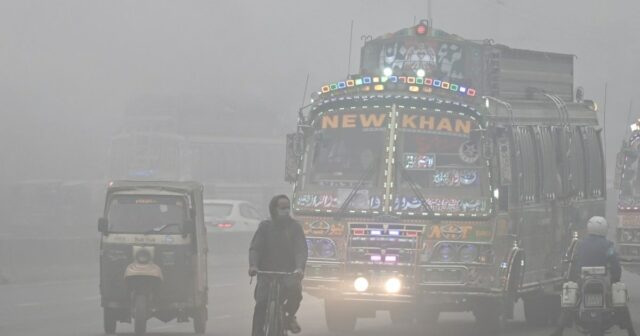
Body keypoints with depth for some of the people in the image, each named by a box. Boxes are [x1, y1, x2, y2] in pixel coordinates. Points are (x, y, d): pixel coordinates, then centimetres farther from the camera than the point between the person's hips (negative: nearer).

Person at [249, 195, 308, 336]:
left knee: (295, 289, -31)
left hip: (289, 271, 0)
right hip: (266, 272, 0)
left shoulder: (294, 227, 7)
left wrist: (300, 267, -24)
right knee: (261, 303, -20)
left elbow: (301, 250, -4)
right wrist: (253, 265, -22)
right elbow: (255, 248, -2)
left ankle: (290, 317, -3)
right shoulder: (265, 227, 7)